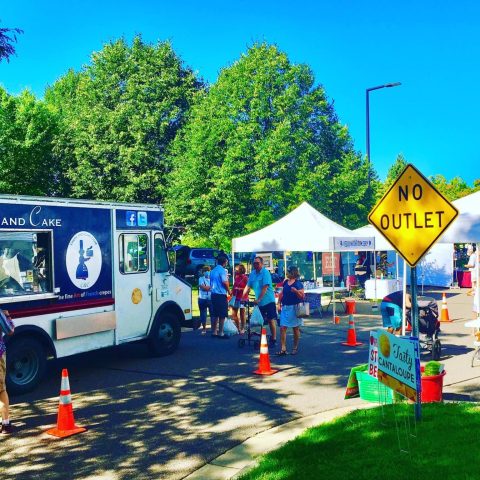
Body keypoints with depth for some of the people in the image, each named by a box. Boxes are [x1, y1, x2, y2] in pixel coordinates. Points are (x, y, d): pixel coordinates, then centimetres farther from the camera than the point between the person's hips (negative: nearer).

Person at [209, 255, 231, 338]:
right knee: (222, 315, -3)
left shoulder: (213, 271, 15)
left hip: (213, 294, 8)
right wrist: (229, 291, -5)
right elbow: (225, 282, -18)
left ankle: (214, 332, 16)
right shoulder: (222, 270, -11)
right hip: (221, 294, -8)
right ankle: (220, 333, -2)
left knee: (214, 314, 12)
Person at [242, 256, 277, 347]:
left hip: (268, 300, -6)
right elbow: (248, 286, 7)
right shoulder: (252, 273, 7)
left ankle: (274, 339, 4)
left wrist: (259, 299, -24)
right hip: (259, 302, 6)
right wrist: (242, 297, -5)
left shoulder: (265, 272, -13)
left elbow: (265, 288, -19)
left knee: (271, 320, -3)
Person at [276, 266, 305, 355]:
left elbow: (302, 296, -10)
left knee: (295, 329, 7)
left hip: (294, 308, -5)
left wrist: (296, 291, -27)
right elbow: (282, 294, 18)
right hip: (285, 308, 5)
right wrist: (279, 304, 11)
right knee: (282, 328, -3)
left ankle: (295, 348, 19)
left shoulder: (298, 283, -7)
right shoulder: (285, 282, 10)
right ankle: (283, 349, -2)